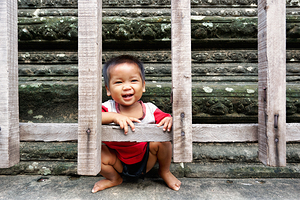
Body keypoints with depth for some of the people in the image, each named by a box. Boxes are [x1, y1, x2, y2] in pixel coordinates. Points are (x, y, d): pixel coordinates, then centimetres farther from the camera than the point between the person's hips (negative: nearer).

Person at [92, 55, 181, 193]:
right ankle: (114, 178, 8)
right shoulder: (108, 108, -17)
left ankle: (164, 171, 7)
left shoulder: (150, 109, -14)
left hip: (145, 161, 0)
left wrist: (169, 120, -37)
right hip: (119, 164, 1)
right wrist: (113, 116, -44)